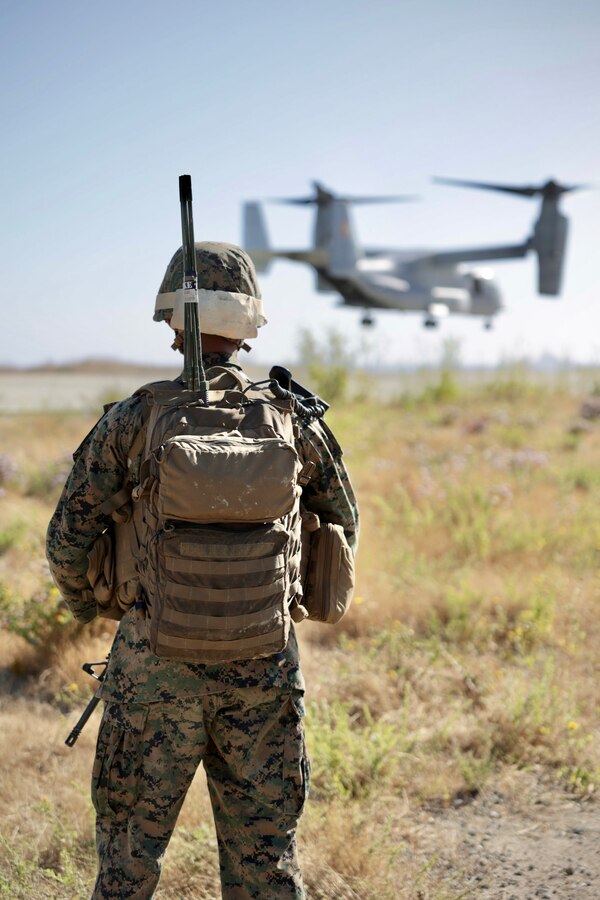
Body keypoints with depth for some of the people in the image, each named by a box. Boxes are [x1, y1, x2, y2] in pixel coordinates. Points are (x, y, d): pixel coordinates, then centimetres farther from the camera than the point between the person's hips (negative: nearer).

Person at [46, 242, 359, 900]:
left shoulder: (131, 421, -8)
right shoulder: (294, 422, -2)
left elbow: (69, 537, -6)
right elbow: (342, 529, 10)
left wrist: (83, 603, 16)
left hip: (155, 665, -1)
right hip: (262, 669, 2)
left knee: (130, 846, 16)